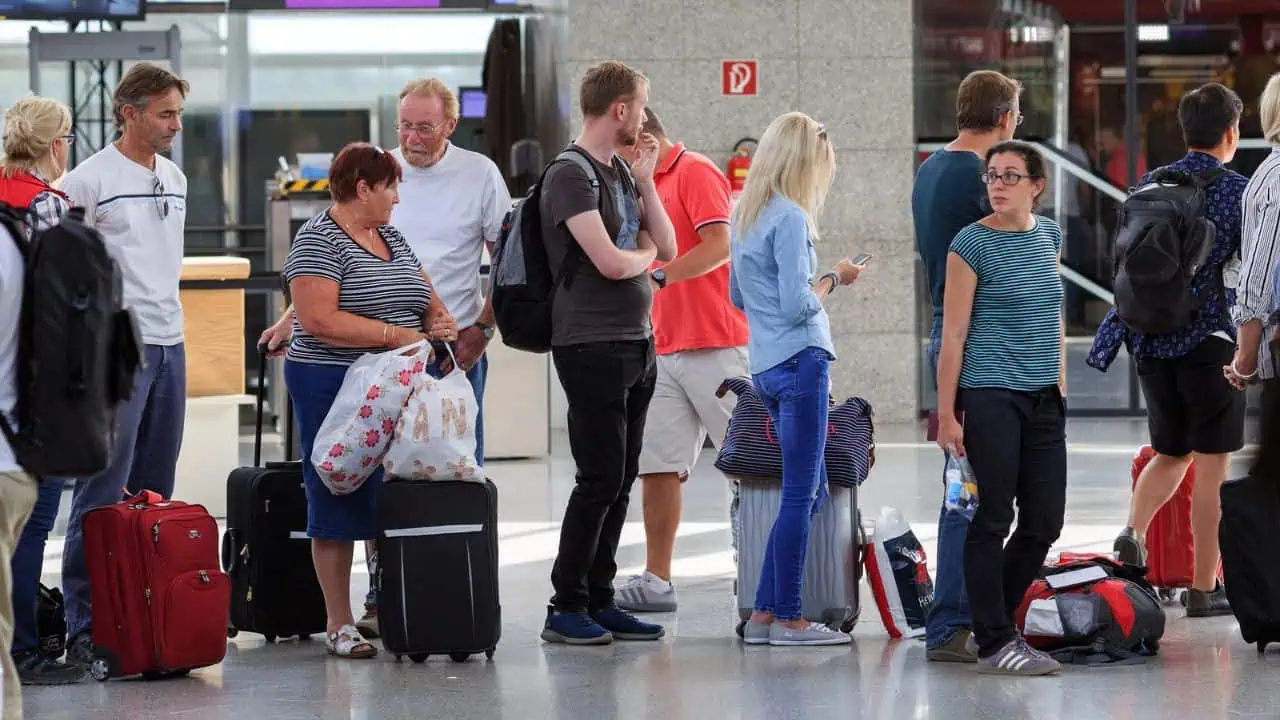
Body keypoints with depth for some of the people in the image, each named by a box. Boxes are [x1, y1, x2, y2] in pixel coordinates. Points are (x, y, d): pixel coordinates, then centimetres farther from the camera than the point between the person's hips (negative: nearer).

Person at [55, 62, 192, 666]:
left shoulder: (175, 178, 14)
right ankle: (83, 626, -6)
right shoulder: (90, 179, -9)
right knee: (104, 489, -8)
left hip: (170, 344, 7)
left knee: (155, 491, 11)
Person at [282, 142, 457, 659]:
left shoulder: (391, 237, 15)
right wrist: (395, 335, -19)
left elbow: (425, 292, 24)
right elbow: (319, 320, -20)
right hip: (333, 387, -8)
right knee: (339, 503, -3)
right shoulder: (319, 241, -10)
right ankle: (339, 623, 1)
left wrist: (439, 318, 1)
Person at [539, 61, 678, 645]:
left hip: (635, 345, 9)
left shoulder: (621, 173, 16)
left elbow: (666, 247, 13)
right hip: (593, 348, -9)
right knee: (601, 479, -8)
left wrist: (645, 181, 5)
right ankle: (566, 608, -2)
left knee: (620, 480, 10)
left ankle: (600, 602, 15)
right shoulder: (570, 176, -12)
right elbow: (610, 262, -20)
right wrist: (645, 253, 1)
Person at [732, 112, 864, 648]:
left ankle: (763, 614, 12)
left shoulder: (746, 215, 15)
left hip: (766, 364, 9)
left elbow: (738, 297, 24)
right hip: (799, 359, -9)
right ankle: (787, 619, -2)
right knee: (800, 495, -4)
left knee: (810, 491, 14)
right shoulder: (790, 218, -12)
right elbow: (796, 304, -18)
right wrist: (834, 280, -2)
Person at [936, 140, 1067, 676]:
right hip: (991, 396, -7)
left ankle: (992, 620, 22)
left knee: (1045, 521, 7)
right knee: (994, 519, -3)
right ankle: (994, 642, 3)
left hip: (1043, 398, 7)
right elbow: (953, 335, -8)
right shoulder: (973, 244, -8)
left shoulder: (1049, 236, 10)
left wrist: (1061, 385, 16)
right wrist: (946, 414, -10)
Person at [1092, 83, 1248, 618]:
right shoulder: (1239, 191, -8)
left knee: (1169, 452, 21)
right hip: (1212, 338, -5)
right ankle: (1204, 589, 3)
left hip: (1153, 340, 5)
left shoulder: (1150, 187, 6)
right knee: (1211, 464, 2)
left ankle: (1133, 534, -4)